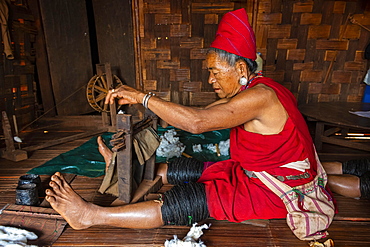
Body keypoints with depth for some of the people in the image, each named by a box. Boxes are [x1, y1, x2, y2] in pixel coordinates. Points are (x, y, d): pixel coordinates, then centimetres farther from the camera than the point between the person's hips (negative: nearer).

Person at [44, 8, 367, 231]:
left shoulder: (259, 96, -26)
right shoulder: (247, 92, 5)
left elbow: (197, 122, -36)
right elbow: (201, 114, 8)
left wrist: (142, 96, -29)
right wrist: (147, 107, 4)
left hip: (274, 188, -8)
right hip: (248, 171, 8)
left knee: (182, 204, -18)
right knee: (174, 170, 3)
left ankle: (91, 215, -13)